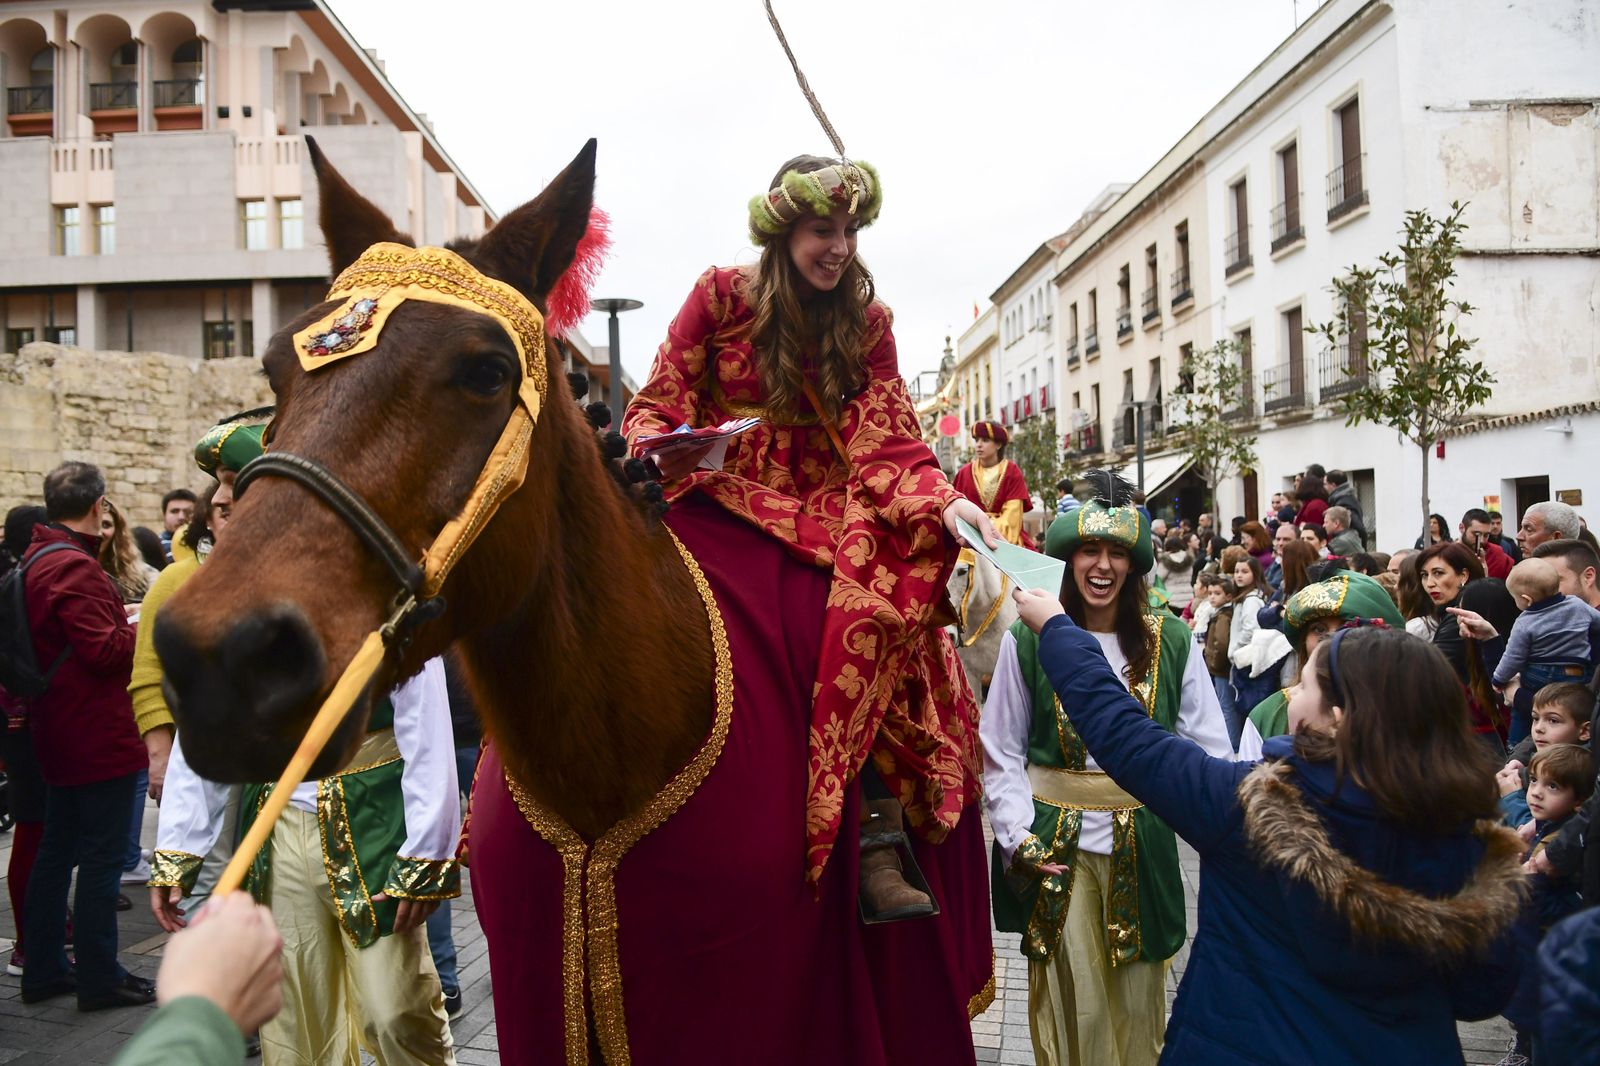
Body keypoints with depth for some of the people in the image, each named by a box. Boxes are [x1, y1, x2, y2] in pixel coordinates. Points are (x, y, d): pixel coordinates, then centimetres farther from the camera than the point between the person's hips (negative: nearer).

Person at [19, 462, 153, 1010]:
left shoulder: (35, 560, 11)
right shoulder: (74, 567, -19)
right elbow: (104, 651, -23)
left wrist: (117, 615, 12)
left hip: (59, 734, 10)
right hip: (99, 737, -10)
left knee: (56, 851, 17)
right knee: (103, 857, -1)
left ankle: (44, 970, 27)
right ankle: (99, 979, 7)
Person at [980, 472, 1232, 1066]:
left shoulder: (1171, 641, -1)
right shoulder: (1027, 640, -6)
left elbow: (1209, 749, 1)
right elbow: (1001, 754, 0)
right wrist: (1018, 835, -9)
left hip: (1141, 847, 2)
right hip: (1056, 846, -1)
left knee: (1137, 1005, 14)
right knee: (1073, 1008, 6)